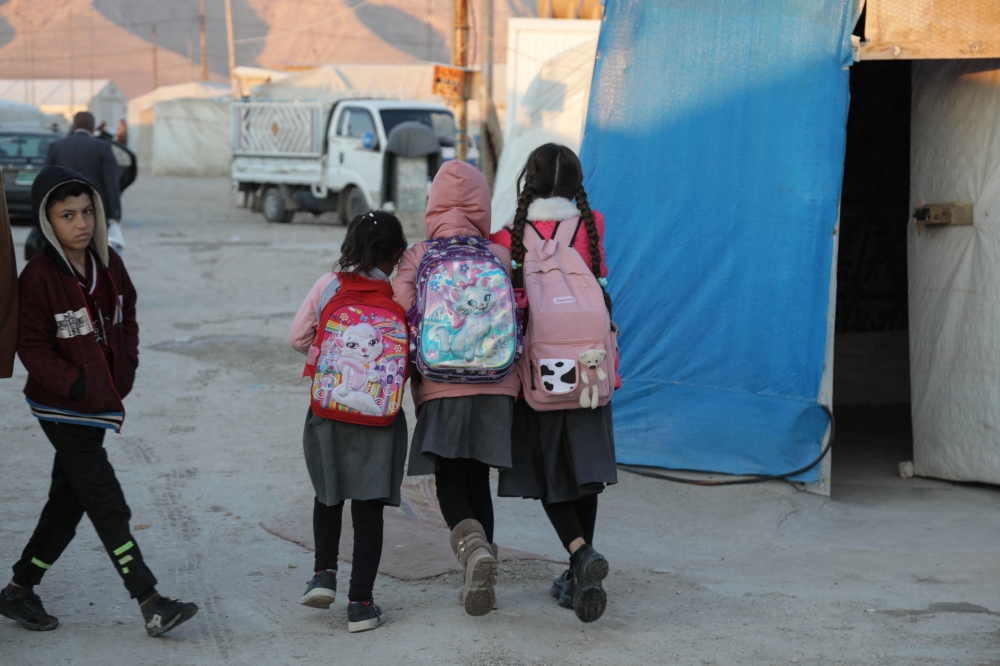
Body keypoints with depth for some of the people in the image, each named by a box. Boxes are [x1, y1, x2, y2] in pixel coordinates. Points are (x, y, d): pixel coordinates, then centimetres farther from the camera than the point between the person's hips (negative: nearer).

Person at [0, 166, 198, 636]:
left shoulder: (107, 263, 4)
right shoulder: (39, 277, -17)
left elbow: (126, 316, 17)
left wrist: (127, 363, 2)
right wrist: (77, 384, -23)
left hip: (99, 404, 8)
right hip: (62, 408, -8)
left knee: (68, 503, 15)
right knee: (108, 505, -7)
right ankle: (151, 605, -6)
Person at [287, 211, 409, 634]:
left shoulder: (328, 286, -3)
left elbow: (297, 337, 1)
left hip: (327, 411, 2)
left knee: (329, 493, 24)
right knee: (368, 505, 4)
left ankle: (324, 573, 11)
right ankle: (360, 603, 4)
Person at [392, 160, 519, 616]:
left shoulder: (417, 257, -1)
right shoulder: (501, 257, 3)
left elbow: (401, 312, -12)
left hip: (441, 387, -2)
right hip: (495, 385, 2)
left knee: (448, 481, 6)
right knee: (478, 479, 13)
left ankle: (471, 541, -25)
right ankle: (481, 581, 14)